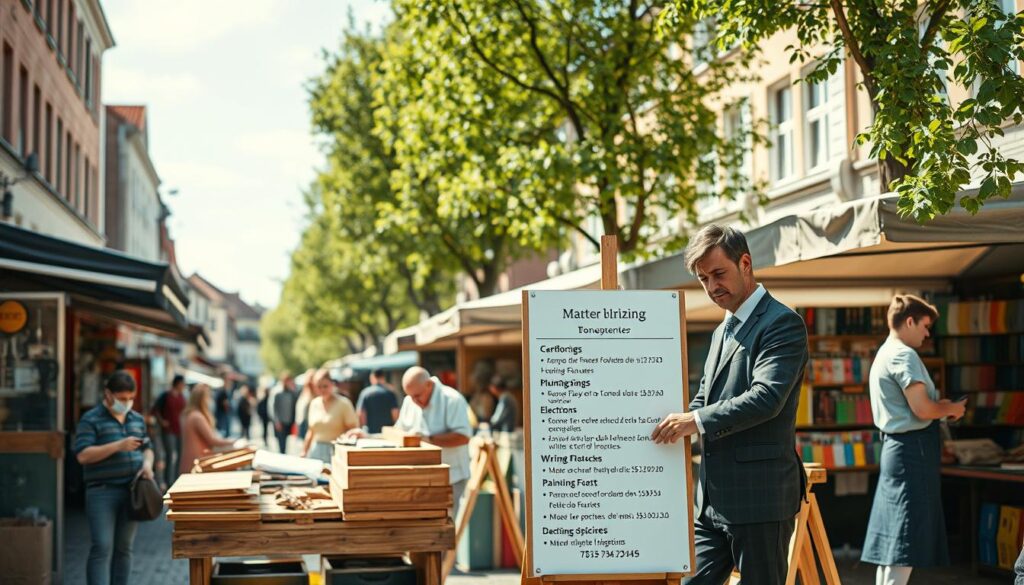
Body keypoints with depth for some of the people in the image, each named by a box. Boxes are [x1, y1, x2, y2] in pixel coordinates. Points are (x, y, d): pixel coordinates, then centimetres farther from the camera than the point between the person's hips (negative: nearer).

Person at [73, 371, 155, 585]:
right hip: (103, 492, -6)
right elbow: (83, 455, -13)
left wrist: (147, 464, -1)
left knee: (124, 548, 9)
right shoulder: (91, 420, -4)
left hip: (132, 492, 6)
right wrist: (118, 446, -19)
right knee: (102, 547, -10)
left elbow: (147, 448, 22)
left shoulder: (138, 420, 14)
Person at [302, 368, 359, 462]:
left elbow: (353, 431, -4)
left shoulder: (343, 404, -2)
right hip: (315, 452, 4)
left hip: (335, 452, -4)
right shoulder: (314, 404, 13)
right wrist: (304, 452, 18)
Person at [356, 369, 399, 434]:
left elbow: (360, 414, -5)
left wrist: (364, 426, 11)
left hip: (370, 431, 0)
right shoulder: (390, 393, 0)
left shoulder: (365, 393, 0)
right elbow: (395, 413, -4)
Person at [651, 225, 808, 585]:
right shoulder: (722, 332, 21)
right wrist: (673, 424, 7)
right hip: (712, 499, 9)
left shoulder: (782, 323, -8)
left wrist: (695, 421, -21)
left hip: (759, 497, -9)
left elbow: (766, 397, -21)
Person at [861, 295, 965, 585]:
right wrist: (951, 409, -3)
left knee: (891, 535, 12)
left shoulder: (884, 354, 18)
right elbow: (922, 409, -21)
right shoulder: (904, 355, -14)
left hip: (895, 445, 10)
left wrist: (940, 406, 14)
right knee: (907, 536, -11)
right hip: (914, 448, -10)